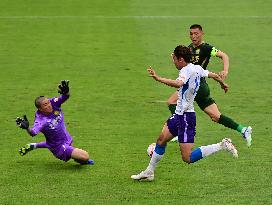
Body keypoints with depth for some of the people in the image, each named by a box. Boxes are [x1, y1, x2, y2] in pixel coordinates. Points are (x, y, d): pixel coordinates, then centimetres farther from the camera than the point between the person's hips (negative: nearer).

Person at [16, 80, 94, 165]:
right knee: (85, 156, -16)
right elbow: (33, 133, -48)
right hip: (59, 148, -8)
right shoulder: (41, 120, -34)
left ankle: (33, 146, 47)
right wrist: (27, 128, -69)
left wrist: (65, 91, -43)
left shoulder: (53, 103, -17)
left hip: (66, 139, 8)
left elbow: (65, 97, -20)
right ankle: (79, 160, 20)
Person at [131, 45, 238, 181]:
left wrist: (158, 78, -43)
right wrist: (223, 84, 43)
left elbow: (178, 83, -41)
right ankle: (149, 173, 27)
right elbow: (214, 75, 23)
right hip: (180, 114, 10)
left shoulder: (187, 70, -20)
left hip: (186, 117, -10)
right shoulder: (197, 68, 8)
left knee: (188, 158, -9)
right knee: (161, 140, 16)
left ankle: (222, 145, -7)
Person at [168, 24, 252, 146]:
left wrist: (225, 71, -35)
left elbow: (223, 55, -18)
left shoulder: (205, 48, -9)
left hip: (199, 85, -8)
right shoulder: (190, 48, 16)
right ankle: (243, 130, 11)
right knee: (216, 116, 7)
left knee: (171, 101, -13)